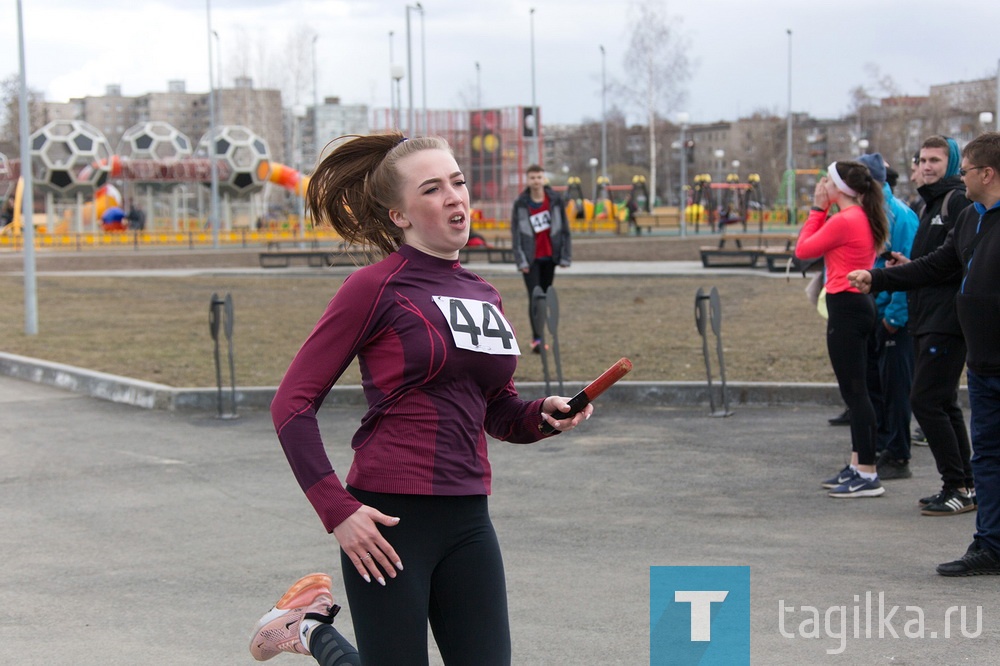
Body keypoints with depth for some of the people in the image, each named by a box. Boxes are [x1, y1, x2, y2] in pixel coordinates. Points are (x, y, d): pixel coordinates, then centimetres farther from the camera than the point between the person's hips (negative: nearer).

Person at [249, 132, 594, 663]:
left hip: (468, 519, 6)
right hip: (390, 520, -6)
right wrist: (336, 512, -14)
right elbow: (292, 405, -8)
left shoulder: (484, 295, 13)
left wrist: (543, 414, 1)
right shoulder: (375, 288, -7)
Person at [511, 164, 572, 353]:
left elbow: (564, 229, 3)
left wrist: (565, 257, -1)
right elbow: (516, 233, -4)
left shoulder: (555, 201, -1)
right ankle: (536, 339, -12)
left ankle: (539, 337, 15)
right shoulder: (521, 204, -5)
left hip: (549, 257, 2)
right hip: (531, 258, -2)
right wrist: (521, 260, -10)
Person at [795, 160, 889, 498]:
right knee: (855, 391, 16)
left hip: (846, 308, -10)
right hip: (860, 305, 10)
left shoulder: (844, 221, -17)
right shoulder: (863, 218, 12)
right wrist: (822, 210, 11)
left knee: (854, 392, -8)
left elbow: (803, 249, -8)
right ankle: (857, 466, 23)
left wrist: (817, 209, -2)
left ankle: (868, 475, -6)